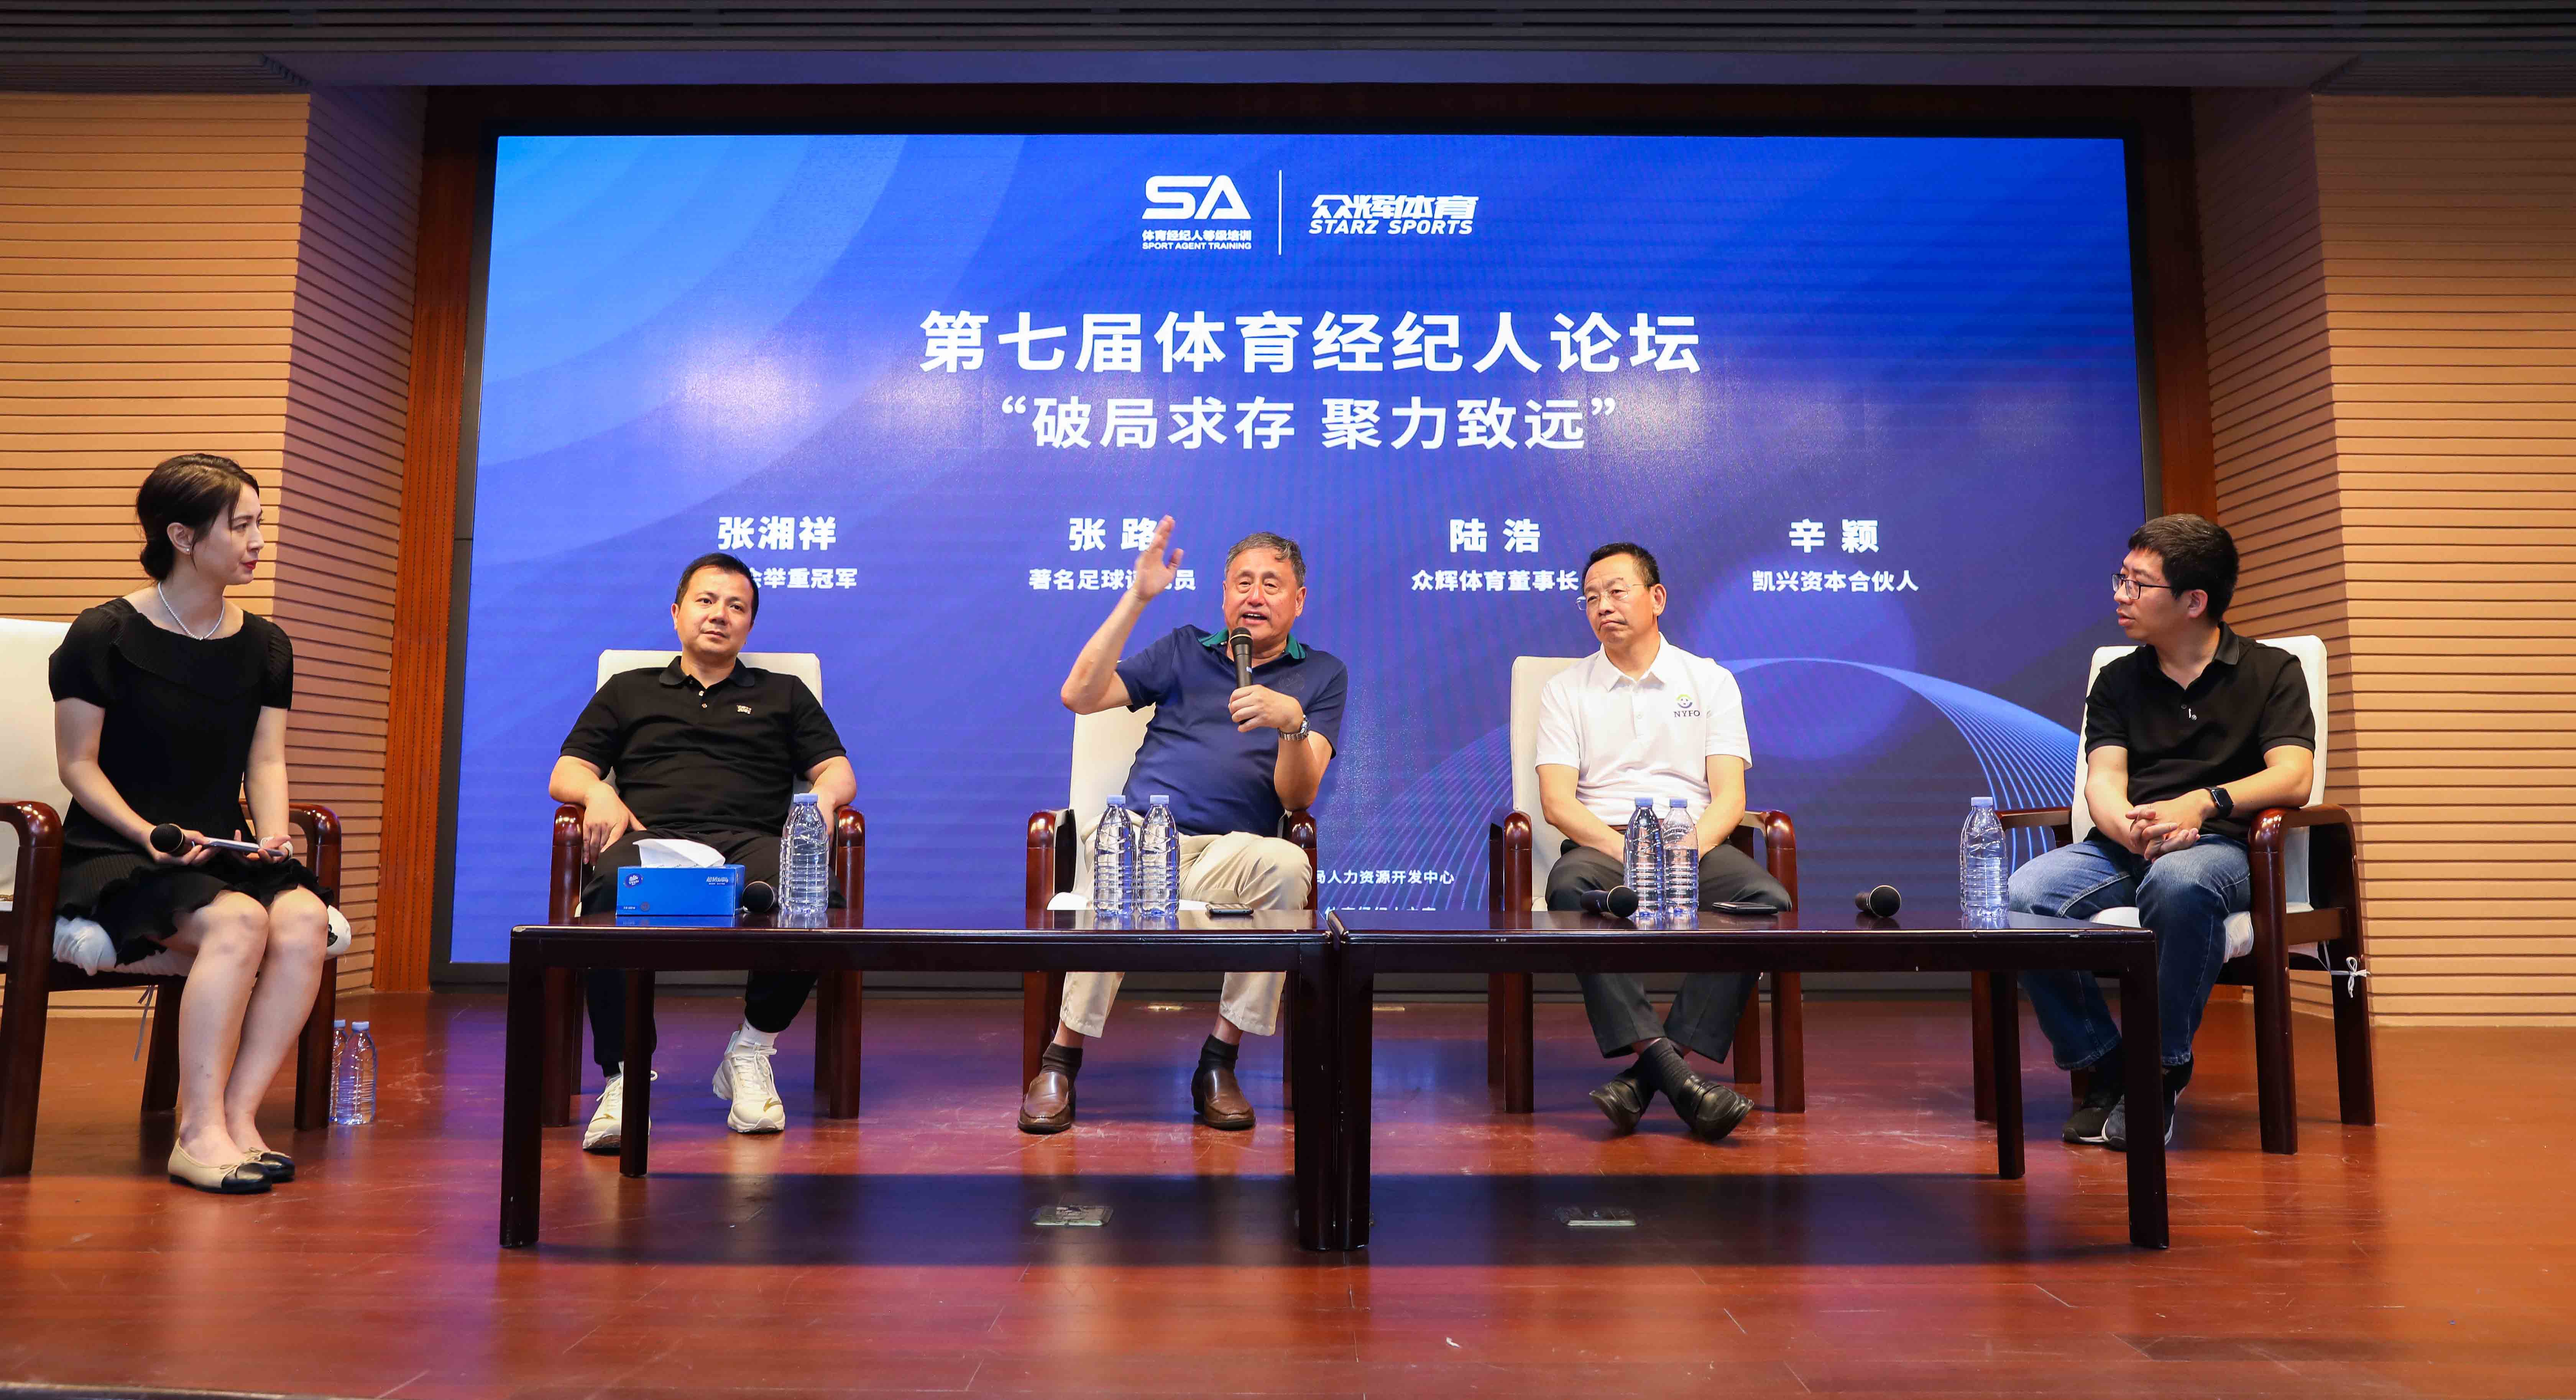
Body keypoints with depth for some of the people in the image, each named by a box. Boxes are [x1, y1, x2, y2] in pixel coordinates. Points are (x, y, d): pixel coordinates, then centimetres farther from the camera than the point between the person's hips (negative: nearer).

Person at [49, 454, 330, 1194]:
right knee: (238, 921, -33)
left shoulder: (264, 646, 12)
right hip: (113, 855, -4)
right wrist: (147, 834, -18)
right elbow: (78, 765, -3)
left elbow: (266, 761, 9)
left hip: (218, 854, 5)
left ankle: (238, 1114, -24)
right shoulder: (104, 635, -3)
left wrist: (273, 834, -10)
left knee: (305, 917, -28)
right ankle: (201, 1132, -27)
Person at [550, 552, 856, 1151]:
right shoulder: (628, 691, 30)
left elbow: (838, 771, 20)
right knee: (612, 893, -39)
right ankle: (625, 1074, -33)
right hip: (650, 838, 0)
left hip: (748, 842, 0)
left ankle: (751, 1049, -17)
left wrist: (823, 797, -5)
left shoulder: (784, 694, 29)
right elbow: (565, 774, 21)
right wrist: (599, 792, -3)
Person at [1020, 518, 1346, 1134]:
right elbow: (1080, 695, 10)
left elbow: (1298, 797, 5)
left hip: (1230, 850, 0)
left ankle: (1218, 1063, -23)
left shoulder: (1321, 674, 17)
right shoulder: (1185, 649, 23)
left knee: (1289, 866, -36)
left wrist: (1292, 723, -16)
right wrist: (1137, 597, 5)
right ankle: (1062, 1060, -24)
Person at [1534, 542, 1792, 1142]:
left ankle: (1644, 1073, -35)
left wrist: (1687, 847, -16)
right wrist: (1627, 851, -16)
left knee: (1767, 899, -31)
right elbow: (1558, 803, 1)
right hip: (1602, 844, -1)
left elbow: (1729, 797, 5)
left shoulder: (1710, 681, 15)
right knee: (1570, 891, -37)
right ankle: (1673, 1073, -44)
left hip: (1695, 844, 1)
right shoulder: (1566, 690, 13)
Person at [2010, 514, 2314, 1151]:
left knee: (2177, 883, -41)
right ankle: (2103, 1065, -11)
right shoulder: (2118, 680, 19)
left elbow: (2292, 780, -5)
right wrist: (2131, 828, -20)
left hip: (2220, 846, -3)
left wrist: (2202, 803, -25)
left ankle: (2162, 1070, -21)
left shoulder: (2272, 672, 11)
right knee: (2022, 896, -29)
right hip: (2122, 847, 3)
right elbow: (2104, 780, 5)